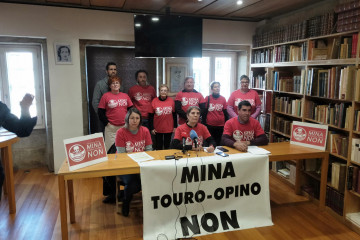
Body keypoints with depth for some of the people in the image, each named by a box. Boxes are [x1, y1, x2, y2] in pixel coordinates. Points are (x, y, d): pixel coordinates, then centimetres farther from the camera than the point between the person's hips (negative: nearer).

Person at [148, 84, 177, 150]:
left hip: (169, 129, 1)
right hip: (158, 129, -1)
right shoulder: (154, 101, -6)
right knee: (158, 147, 9)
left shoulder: (171, 101, -2)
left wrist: (175, 126, 4)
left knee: (167, 146, 14)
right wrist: (151, 128, -5)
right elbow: (151, 116, -2)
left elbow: (174, 114, 5)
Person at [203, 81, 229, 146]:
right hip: (210, 126, -1)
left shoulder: (223, 99, 5)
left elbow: (225, 112, 8)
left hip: (221, 126, 1)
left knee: (219, 144, 3)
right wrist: (204, 125, 0)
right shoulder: (207, 98, 0)